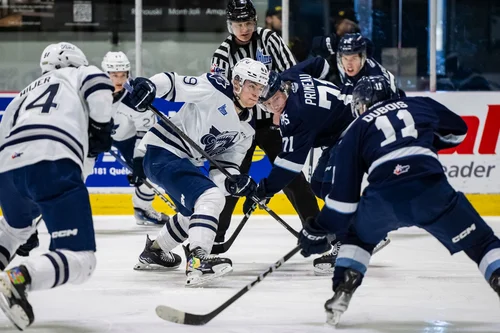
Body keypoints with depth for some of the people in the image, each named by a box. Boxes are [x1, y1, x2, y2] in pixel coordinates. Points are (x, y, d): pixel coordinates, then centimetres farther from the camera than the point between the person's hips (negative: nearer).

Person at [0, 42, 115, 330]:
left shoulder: (24, 95, 40)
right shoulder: (79, 75, 25)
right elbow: (98, 86, 2)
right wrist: (101, 130, 17)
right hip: (53, 165, -6)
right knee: (80, 261, -9)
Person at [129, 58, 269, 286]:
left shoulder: (244, 131, 9)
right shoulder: (215, 89, -13)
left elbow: (226, 164, 4)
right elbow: (173, 83, -17)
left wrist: (235, 180, -19)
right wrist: (149, 86, -37)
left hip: (185, 162, 10)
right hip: (162, 153, -10)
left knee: (193, 212, 30)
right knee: (211, 197, -27)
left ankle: (153, 251, 51)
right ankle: (198, 261, -39)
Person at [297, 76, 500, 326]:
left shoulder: (356, 131, 23)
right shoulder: (418, 105, 25)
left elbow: (344, 190, 18)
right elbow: (458, 130, 39)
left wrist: (319, 231, 26)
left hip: (385, 196, 0)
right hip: (430, 188, 0)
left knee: (357, 236, 30)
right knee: (480, 241, 9)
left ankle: (341, 293, 13)